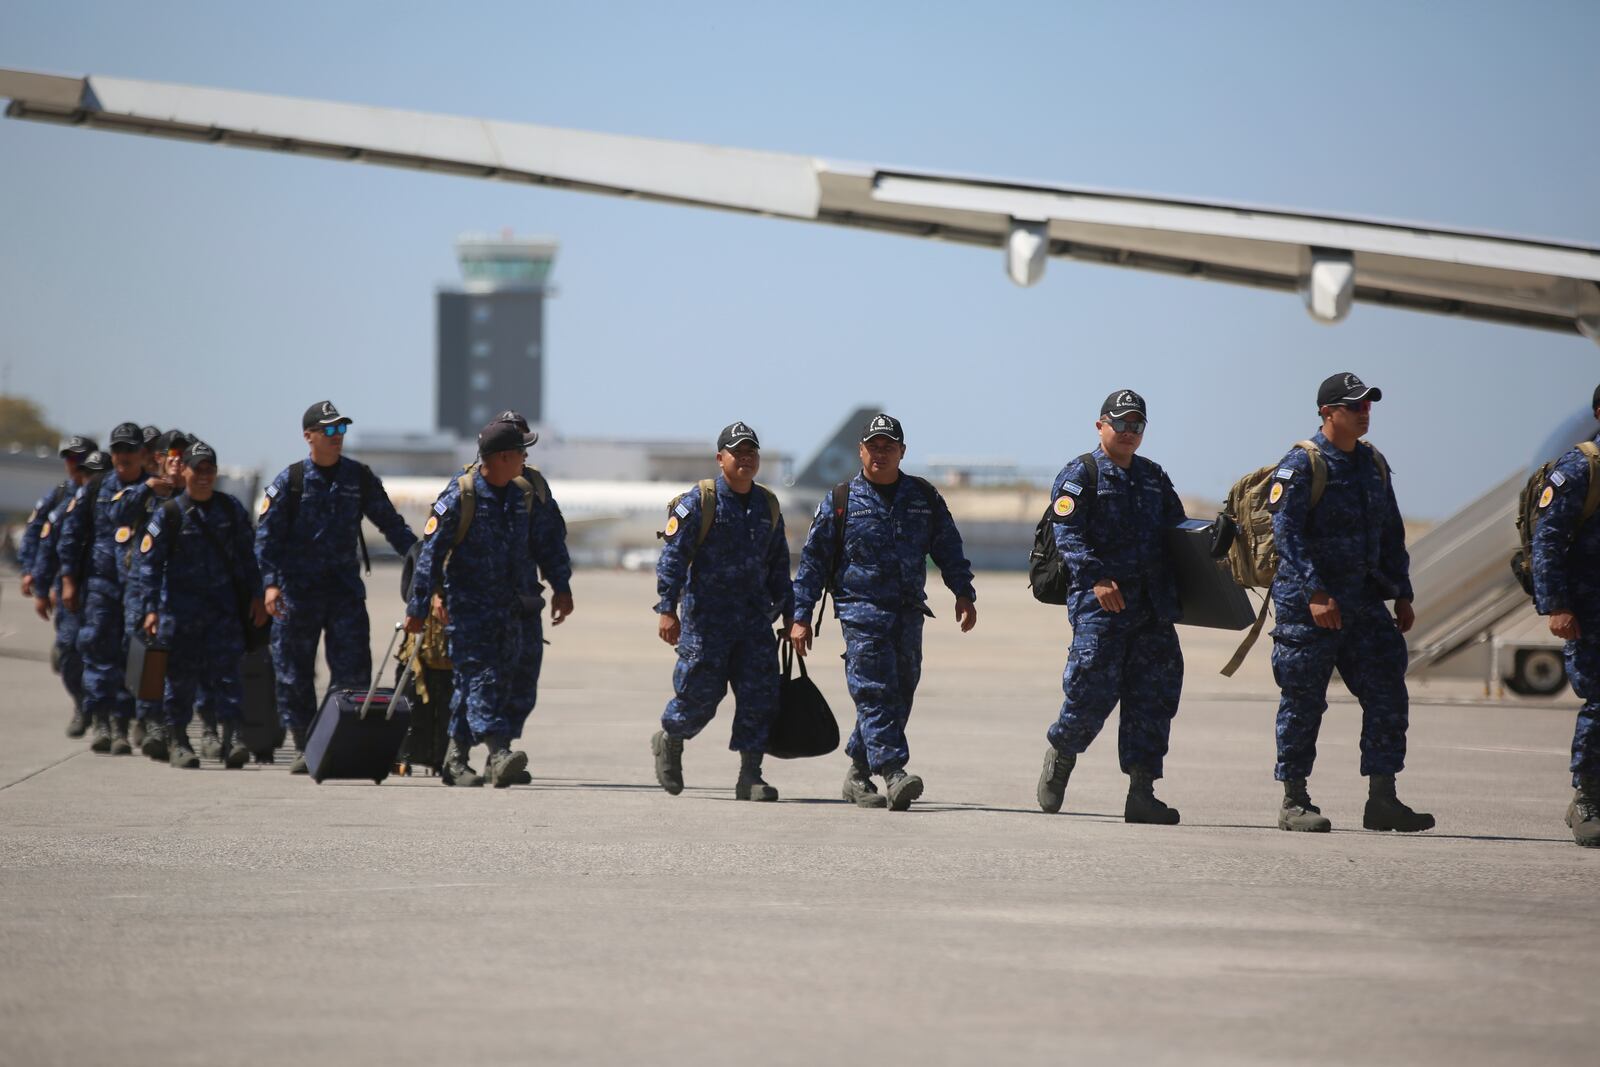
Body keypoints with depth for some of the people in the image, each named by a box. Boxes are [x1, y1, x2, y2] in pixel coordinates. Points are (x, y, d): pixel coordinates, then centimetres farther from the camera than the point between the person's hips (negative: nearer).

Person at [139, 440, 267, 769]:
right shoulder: (168, 513, -3)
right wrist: (150, 609, -11)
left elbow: (247, 555, 14)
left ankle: (232, 736, -12)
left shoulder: (231, 509, 7)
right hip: (180, 606, -2)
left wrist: (256, 596, 9)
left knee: (226, 669, -8)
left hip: (223, 605, 2)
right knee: (180, 672, 3)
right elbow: (149, 563, -4)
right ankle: (176, 739, 14)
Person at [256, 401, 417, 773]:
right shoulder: (290, 480, -1)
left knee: (353, 669, -6)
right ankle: (304, 746, 12)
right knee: (294, 672, 2)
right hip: (298, 587, -2)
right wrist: (271, 582, -13)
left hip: (345, 585, 2)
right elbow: (267, 534, -3)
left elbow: (391, 524, 12)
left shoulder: (359, 477, 7)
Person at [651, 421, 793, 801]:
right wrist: (667, 609, -15)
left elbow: (778, 566, 20)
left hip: (755, 617, 5)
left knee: (760, 693, -5)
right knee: (700, 693, 0)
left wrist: (789, 614, 18)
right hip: (706, 617, -5)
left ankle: (750, 776, -2)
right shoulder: (699, 502, -6)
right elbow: (672, 557, -9)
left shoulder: (768, 506, 12)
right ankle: (669, 740, 30)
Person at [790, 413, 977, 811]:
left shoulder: (924, 498, 12)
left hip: (908, 613, 4)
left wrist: (964, 593, 9)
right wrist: (801, 616, 2)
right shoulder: (840, 502, 4)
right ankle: (893, 773, -24)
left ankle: (858, 772, 16)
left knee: (899, 693, 4)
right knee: (875, 692, -16)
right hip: (860, 610, -4)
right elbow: (813, 559, 6)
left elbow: (948, 549, 19)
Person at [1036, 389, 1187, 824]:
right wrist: (1095, 577, -23)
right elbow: (1066, 532, -11)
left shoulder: (1154, 478, 20)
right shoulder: (1081, 474, 0)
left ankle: (1141, 792, 1)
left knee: (1154, 694, -1)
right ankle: (1060, 755, 19)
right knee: (1093, 690, -9)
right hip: (1101, 602, -6)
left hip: (1153, 607, 6)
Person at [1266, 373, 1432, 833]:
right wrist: (1315, 593, -23)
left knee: (1387, 695, 1)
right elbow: (1287, 534, -16)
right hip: (1307, 604, -7)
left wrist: (1402, 595, 14)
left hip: (1364, 601, 7)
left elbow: (1391, 535, 19)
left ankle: (1382, 799, 6)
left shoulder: (1373, 463, 13)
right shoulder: (1301, 464, -9)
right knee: (1303, 703, -1)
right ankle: (1294, 802, 7)